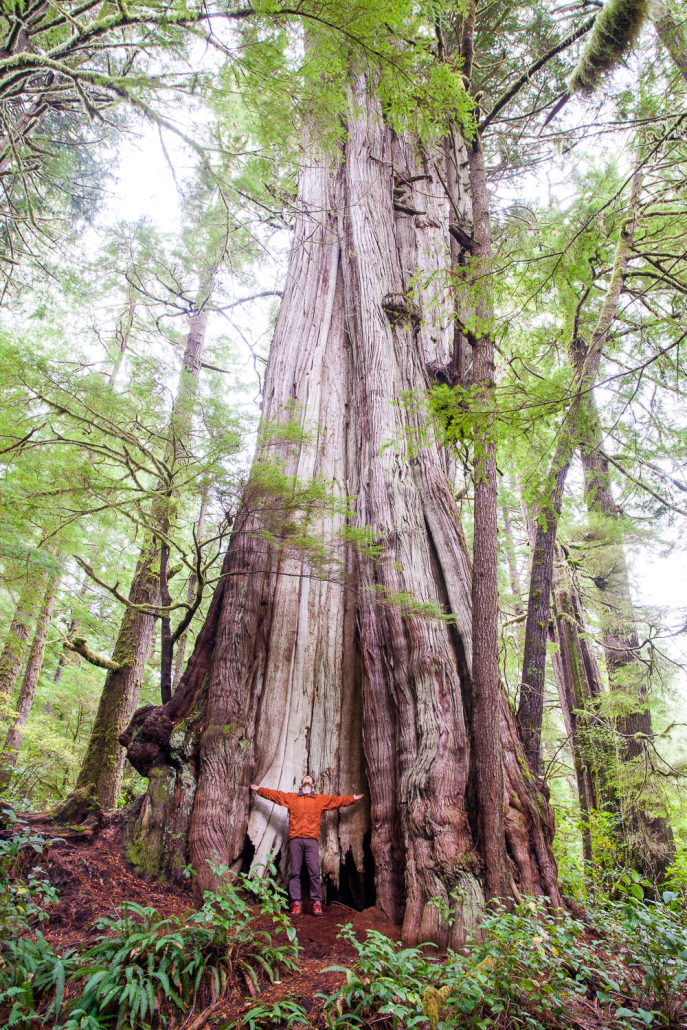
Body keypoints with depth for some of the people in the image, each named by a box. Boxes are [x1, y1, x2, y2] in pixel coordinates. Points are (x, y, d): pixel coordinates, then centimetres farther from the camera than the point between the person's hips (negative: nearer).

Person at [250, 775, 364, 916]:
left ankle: (317, 903, -1)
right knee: (295, 872, -2)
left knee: (315, 872, -7)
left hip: (311, 839, 0)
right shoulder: (291, 797, 20)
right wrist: (259, 789, 25)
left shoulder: (321, 799, 20)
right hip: (295, 839, 0)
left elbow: (338, 800, 24)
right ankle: (295, 903, 2)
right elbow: (274, 794, 23)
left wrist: (353, 798, 25)